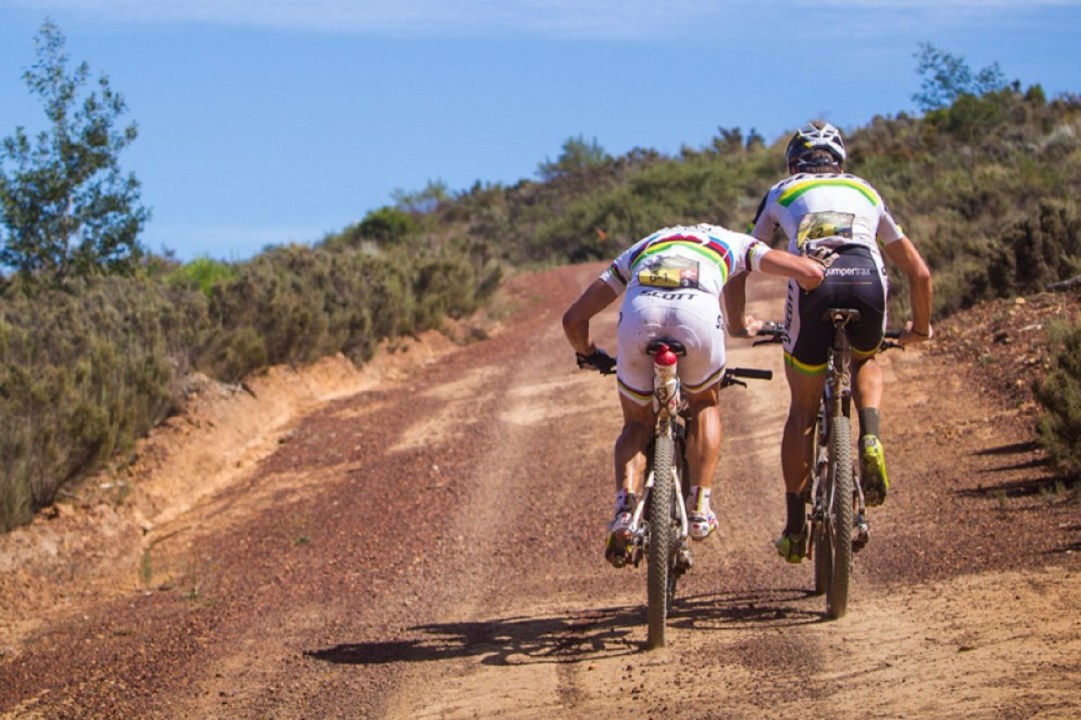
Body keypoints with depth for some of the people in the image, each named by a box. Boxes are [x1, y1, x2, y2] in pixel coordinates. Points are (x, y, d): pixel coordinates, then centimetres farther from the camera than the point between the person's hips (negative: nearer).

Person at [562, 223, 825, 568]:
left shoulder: (641, 249, 41)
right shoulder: (731, 243, 37)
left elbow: (573, 319, 35)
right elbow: (810, 272, 24)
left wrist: (591, 356, 55)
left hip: (639, 312, 1)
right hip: (699, 314, -1)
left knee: (637, 423, 23)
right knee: (705, 404, 30)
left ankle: (625, 508, -2)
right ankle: (699, 507, 18)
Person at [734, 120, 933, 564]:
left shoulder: (782, 193, 31)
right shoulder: (866, 193, 35)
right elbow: (919, 272, 37)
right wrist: (920, 328, 53)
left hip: (812, 281, -1)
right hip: (867, 278, 1)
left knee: (803, 410, 15)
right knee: (866, 363, 33)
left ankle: (796, 527, 15)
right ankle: (869, 440, 4)